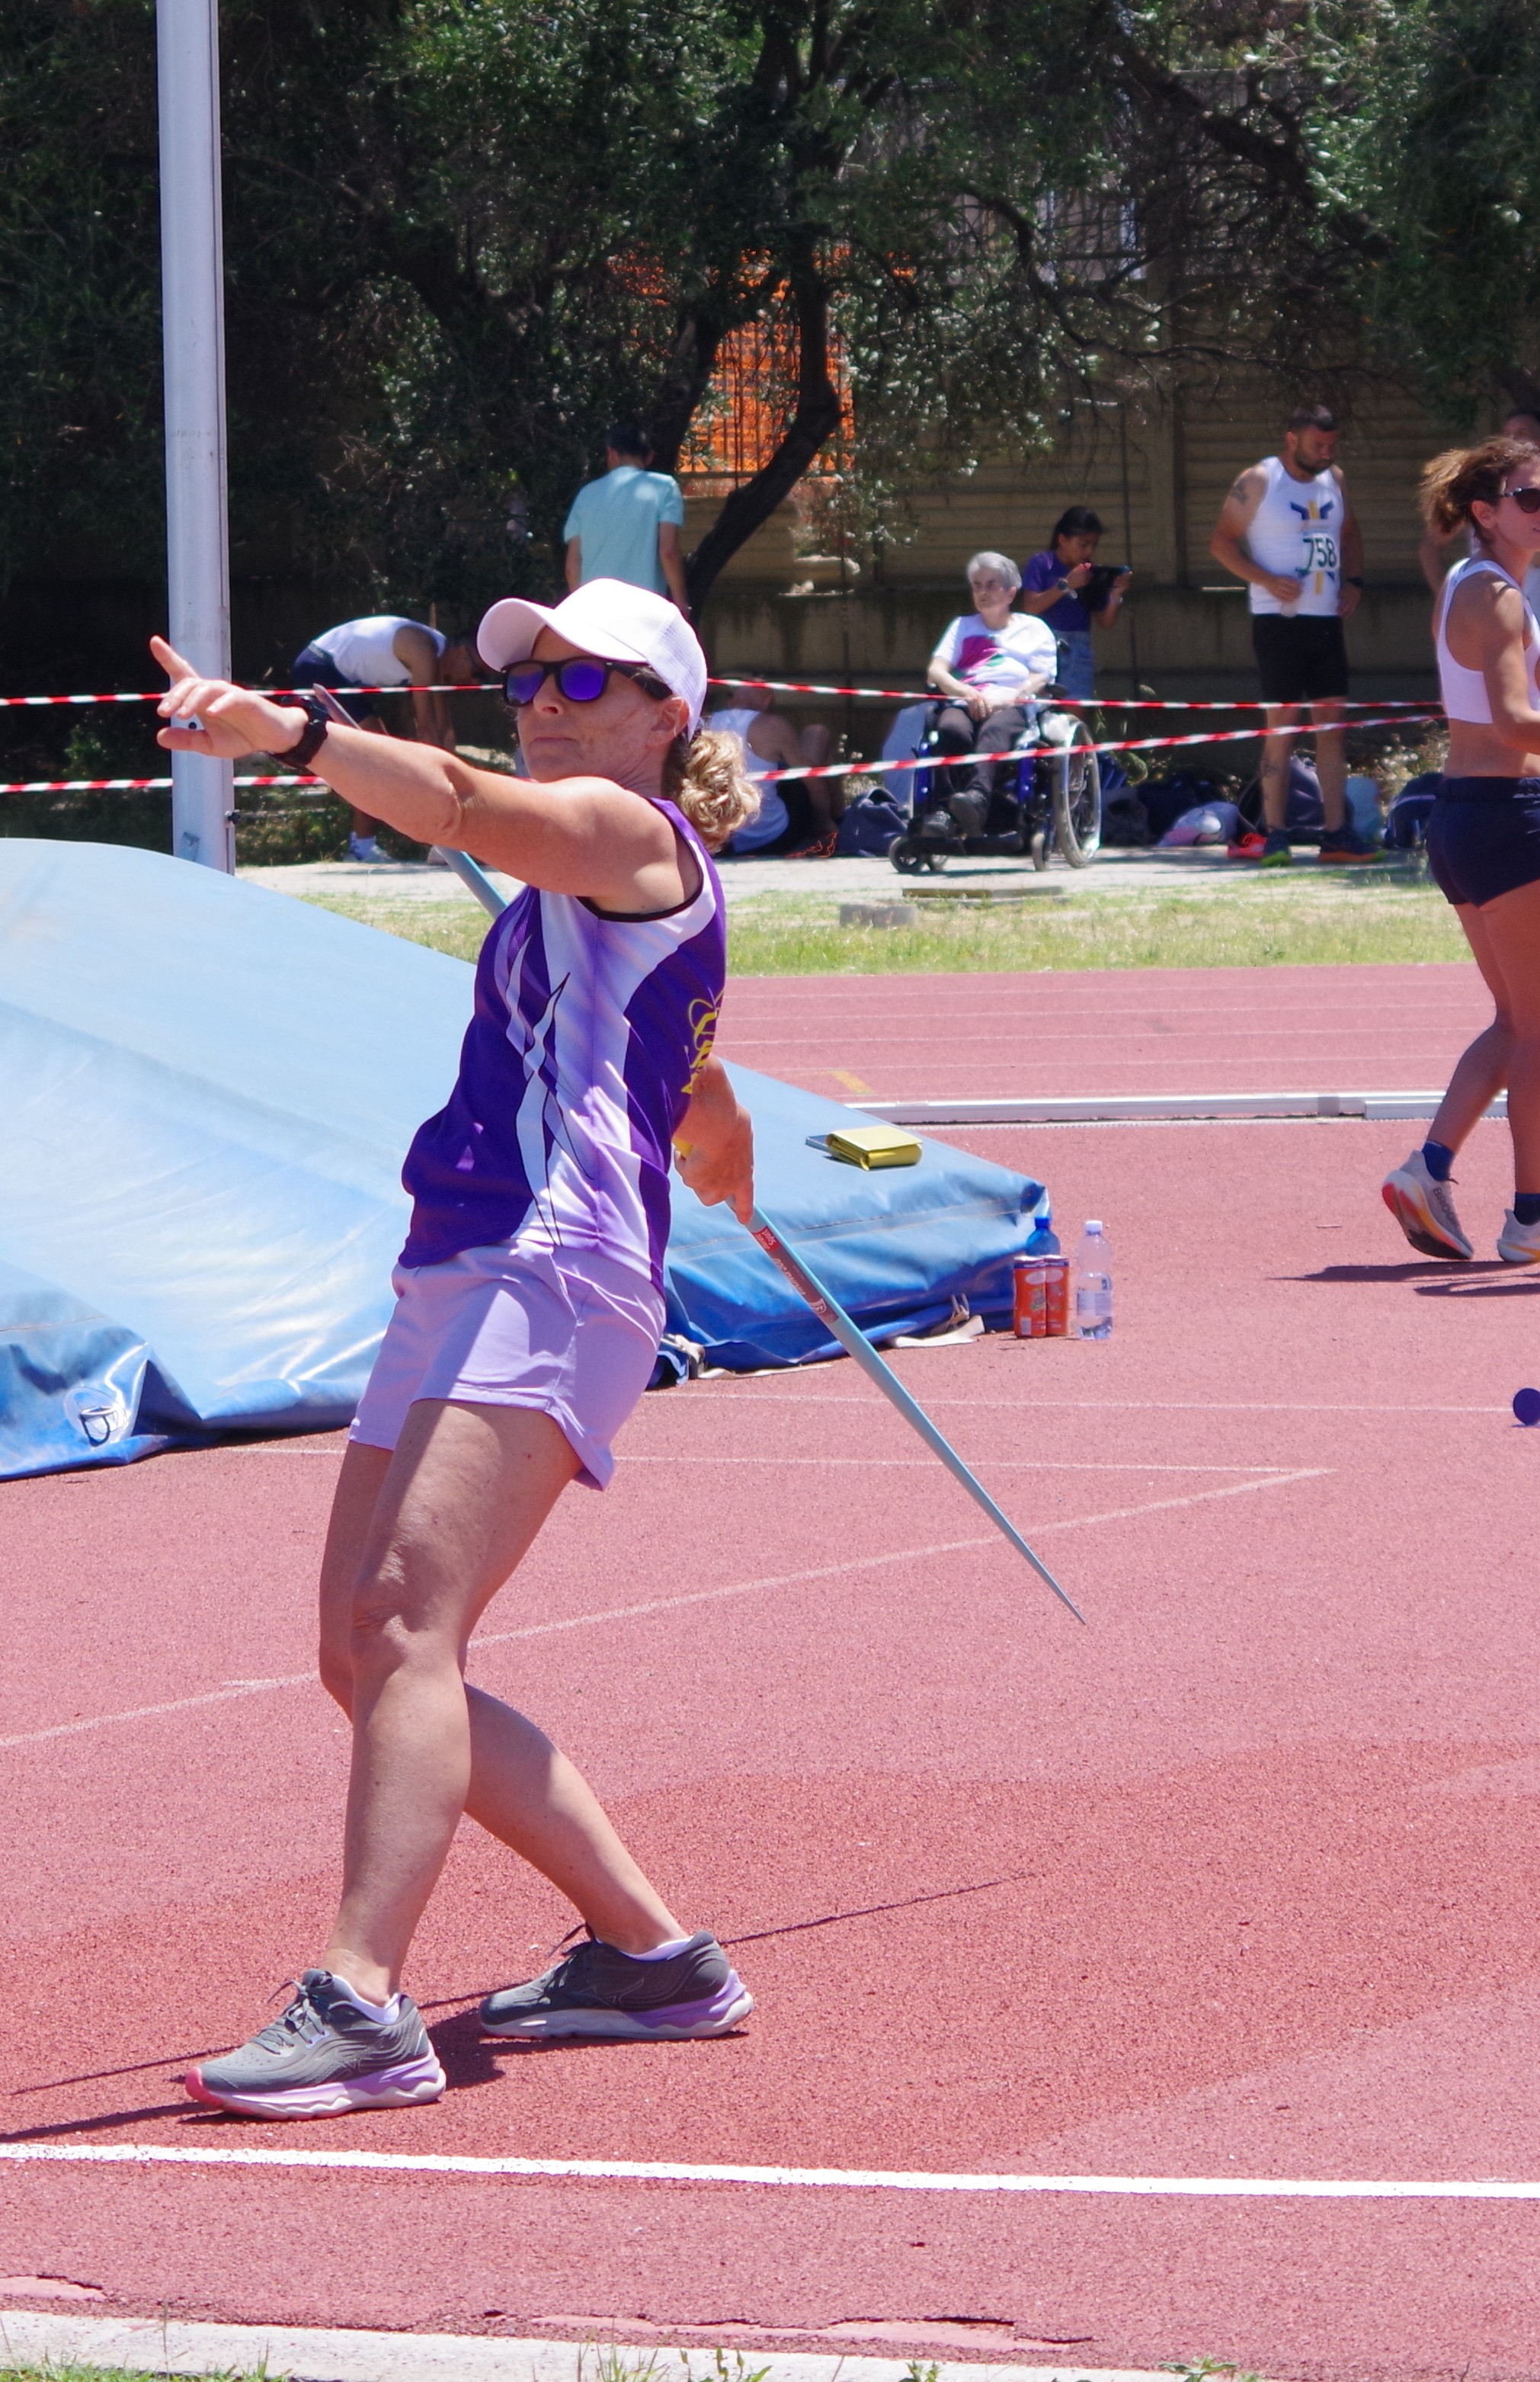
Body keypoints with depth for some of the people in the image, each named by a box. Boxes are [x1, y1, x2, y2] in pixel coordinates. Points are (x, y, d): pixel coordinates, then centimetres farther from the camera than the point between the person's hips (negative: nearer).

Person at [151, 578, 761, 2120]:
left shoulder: (629, 831, 1)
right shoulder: (576, 888, 29)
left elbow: (465, 805, -21)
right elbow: (713, 1144, 42)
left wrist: (286, 732, -37)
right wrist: (728, 1177, 66)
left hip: (552, 1271, -10)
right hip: (453, 1281, 10)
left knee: (405, 1621, -22)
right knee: (365, 1658, 5)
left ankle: (363, 2005, -32)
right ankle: (649, 1951, 15)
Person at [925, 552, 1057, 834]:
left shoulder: (1034, 629, 25)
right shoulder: (962, 626, 32)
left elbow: (1039, 679, 10)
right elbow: (936, 671, 16)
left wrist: (1003, 699, -11)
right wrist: (967, 693, -7)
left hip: (1012, 707, -2)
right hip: (964, 704, 2)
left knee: (994, 730, -40)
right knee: (951, 729, -37)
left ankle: (977, 797, -68)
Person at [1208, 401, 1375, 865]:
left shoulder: (1334, 480, 13)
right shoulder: (1258, 482, -5)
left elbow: (1350, 536, 25)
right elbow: (1221, 541, -6)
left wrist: (1353, 581, 7)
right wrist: (1267, 580, -18)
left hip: (1327, 620, 6)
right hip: (1279, 620, -6)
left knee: (1332, 726, 4)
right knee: (1281, 726, -5)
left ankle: (1336, 833, 5)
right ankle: (1275, 836, -2)